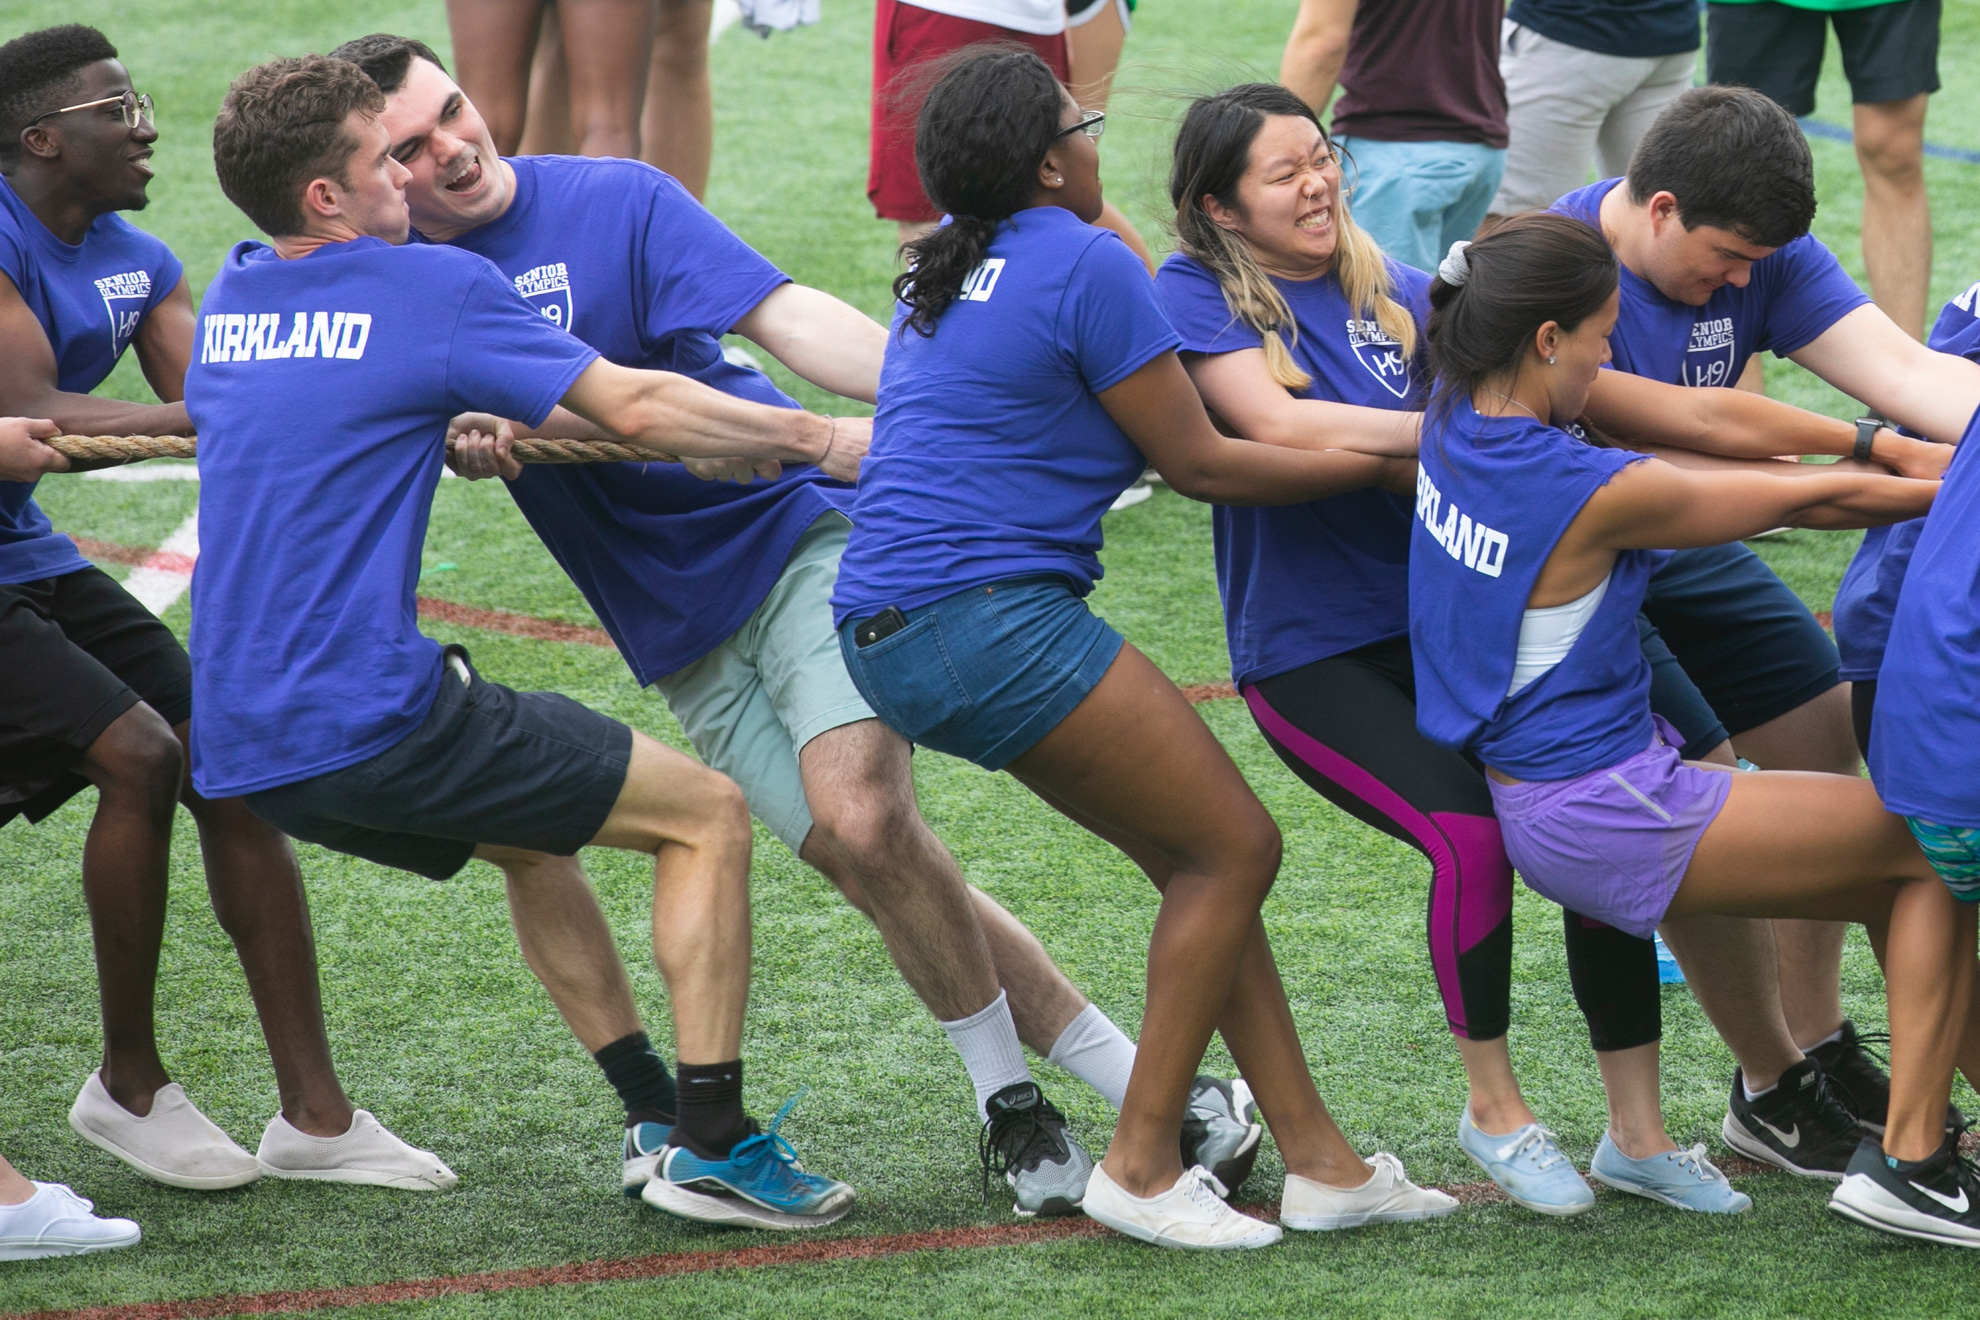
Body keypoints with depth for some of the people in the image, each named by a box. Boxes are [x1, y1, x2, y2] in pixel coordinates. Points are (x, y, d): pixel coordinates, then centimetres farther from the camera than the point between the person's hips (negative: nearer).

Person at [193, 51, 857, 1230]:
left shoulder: (232, 294, 13)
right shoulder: (432, 286, -8)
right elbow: (636, 410, -8)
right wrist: (823, 440, 2)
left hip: (243, 745, 8)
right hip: (372, 723, -8)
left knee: (536, 833, 31)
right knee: (707, 813, 2)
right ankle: (712, 1148, -4)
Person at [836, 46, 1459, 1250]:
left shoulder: (950, 265, 17)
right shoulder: (1087, 263, -9)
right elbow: (1197, 462, -4)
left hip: (893, 631, 9)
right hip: (992, 618, -9)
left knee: (1200, 856, 12)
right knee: (1233, 847, -2)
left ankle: (1318, 1158, 12)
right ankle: (1142, 1167, 1)